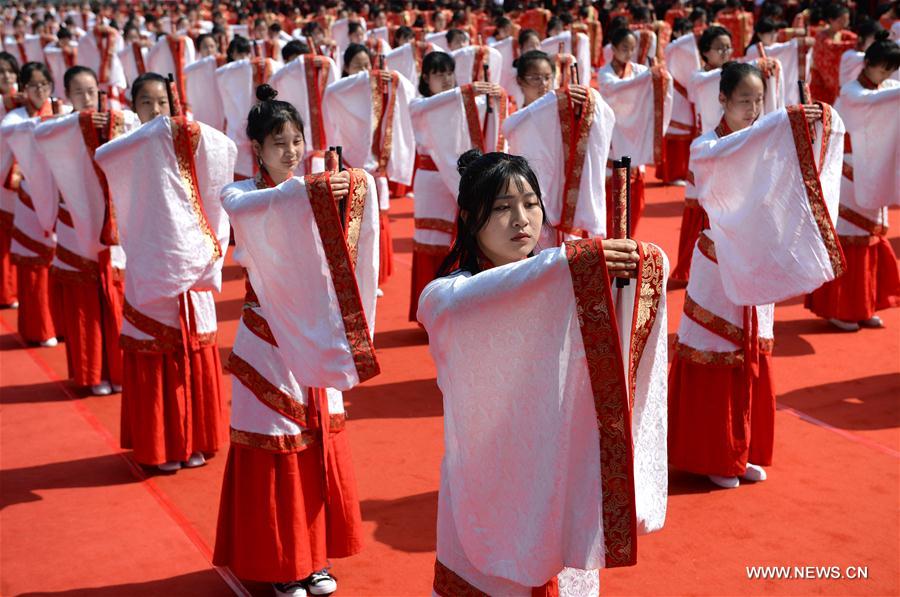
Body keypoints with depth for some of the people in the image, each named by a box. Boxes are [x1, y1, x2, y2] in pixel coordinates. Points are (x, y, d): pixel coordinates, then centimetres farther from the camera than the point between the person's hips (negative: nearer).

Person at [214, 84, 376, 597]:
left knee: (320, 438, 10)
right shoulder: (242, 193, -7)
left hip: (317, 336, 4)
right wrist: (307, 192, -45)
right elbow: (241, 208, -33)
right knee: (275, 442, 0)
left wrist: (361, 191, -25)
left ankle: (314, 555, 25)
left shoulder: (314, 188, 5)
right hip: (269, 339, -4)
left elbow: (349, 246, -8)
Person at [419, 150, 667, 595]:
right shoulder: (444, 294, -10)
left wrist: (643, 268, -34)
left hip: (564, 481, 3)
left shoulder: (560, 284, 1)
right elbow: (459, 306, -35)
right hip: (489, 488, -3)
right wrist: (568, 262, -42)